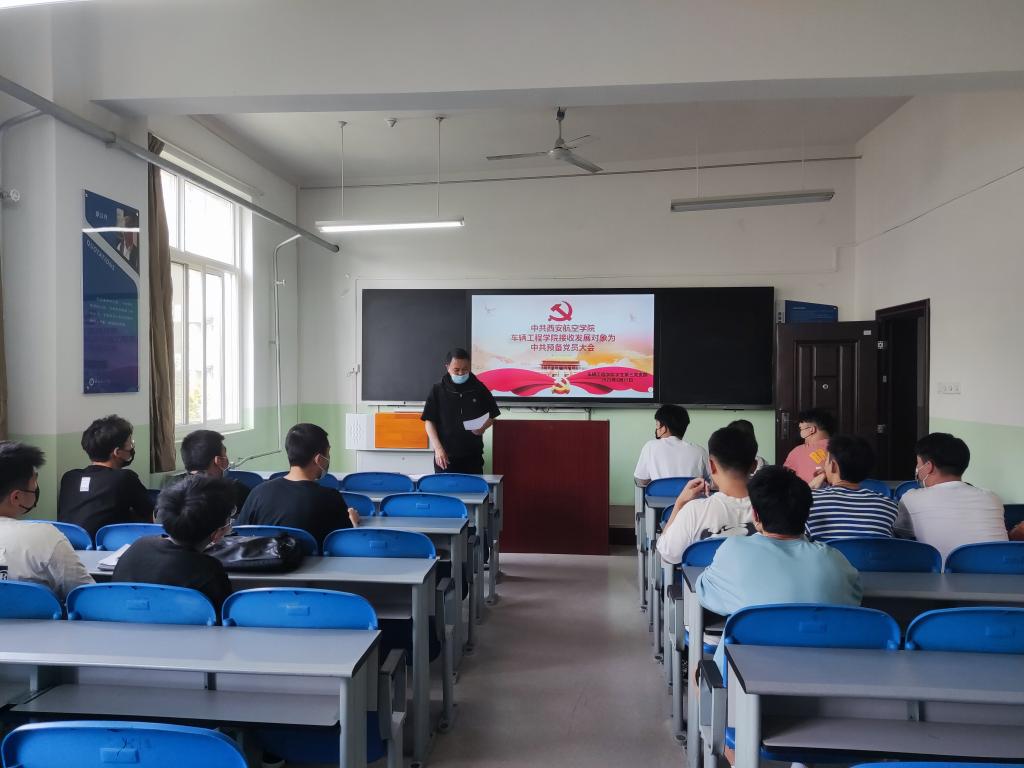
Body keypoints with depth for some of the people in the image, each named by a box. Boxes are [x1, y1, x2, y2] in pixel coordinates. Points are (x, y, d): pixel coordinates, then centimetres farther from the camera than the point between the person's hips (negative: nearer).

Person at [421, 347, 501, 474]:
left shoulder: (479, 388, 3)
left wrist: (483, 428, -10)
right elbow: (429, 421, -1)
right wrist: (438, 448, -10)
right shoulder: (438, 390, -1)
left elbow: (492, 415, 12)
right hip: (445, 456, -1)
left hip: (473, 455, 1)